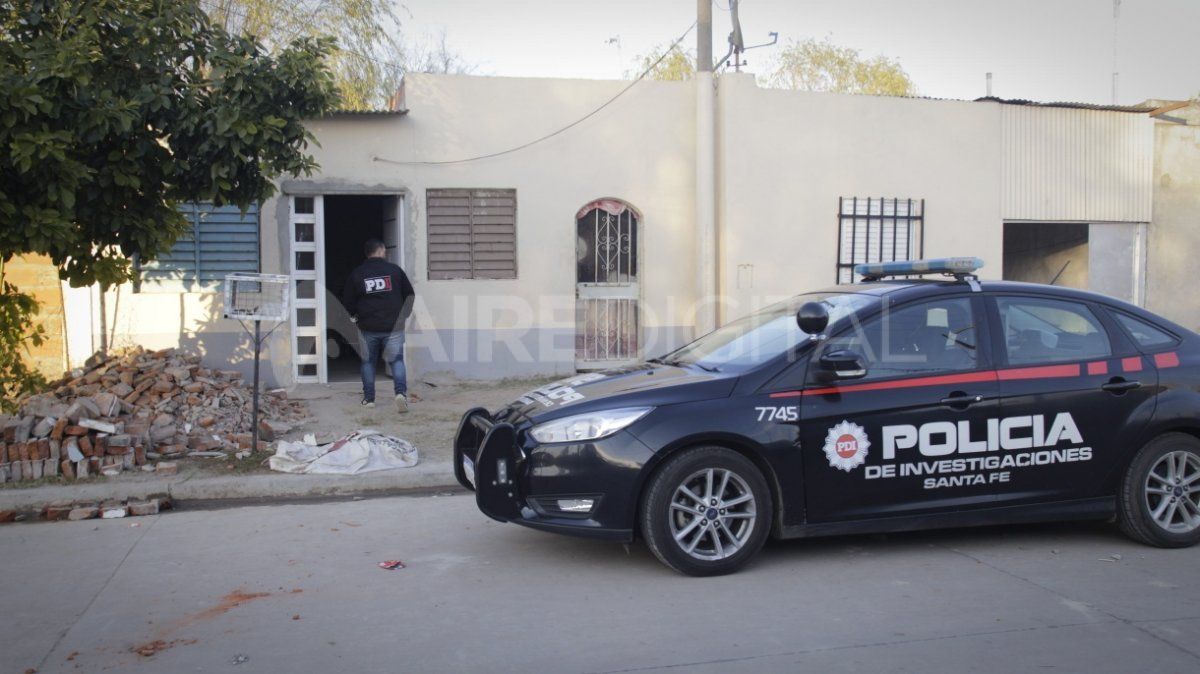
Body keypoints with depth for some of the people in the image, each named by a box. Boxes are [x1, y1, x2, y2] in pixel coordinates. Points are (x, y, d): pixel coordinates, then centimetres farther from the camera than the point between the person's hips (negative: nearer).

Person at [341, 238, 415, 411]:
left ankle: (368, 398, 18)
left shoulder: (356, 274, 0)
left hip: (367, 327, 1)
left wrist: (355, 315, 23)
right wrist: (403, 314, 19)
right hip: (393, 326, -1)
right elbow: (409, 294, 4)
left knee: (368, 362, 15)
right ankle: (401, 392, -16)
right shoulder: (395, 270, -2)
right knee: (397, 360, 4)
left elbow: (347, 300, 4)